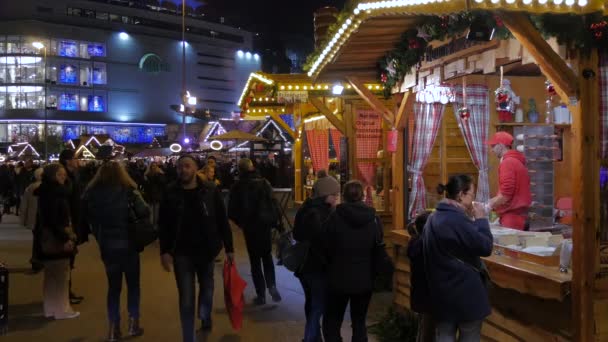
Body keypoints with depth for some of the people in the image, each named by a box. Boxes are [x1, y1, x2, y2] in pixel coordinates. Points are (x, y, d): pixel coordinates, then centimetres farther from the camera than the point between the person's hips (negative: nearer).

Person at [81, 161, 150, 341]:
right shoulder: (128, 190, -11)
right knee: (133, 284, 14)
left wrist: (99, 235, 14)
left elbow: (85, 218, 3)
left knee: (113, 286, 15)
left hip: (106, 246, 3)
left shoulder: (92, 193, -3)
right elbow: (144, 212, -15)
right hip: (127, 244, -3)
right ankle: (133, 323, 18)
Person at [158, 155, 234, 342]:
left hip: (206, 250, 1)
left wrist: (229, 248, -2)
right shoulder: (170, 193, -5)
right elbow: (163, 224, 0)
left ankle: (205, 316, 52)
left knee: (207, 288, 20)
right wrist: (165, 251, -7)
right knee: (186, 297, 1)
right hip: (181, 252, -1)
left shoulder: (210, 190, -7)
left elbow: (222, 221, -3)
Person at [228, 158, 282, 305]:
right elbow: (273, 204, -6)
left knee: (255, 260, 8)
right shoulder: (264, 183, -2)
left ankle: (261, 294, 7)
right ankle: (272, 286, -1)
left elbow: (232, 211, -3)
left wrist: (240, 222, 13)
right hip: (266, 224, 2)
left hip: (250, 227, -2)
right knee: (267, 257, 17)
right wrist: (274, 220, 3)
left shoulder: (238, 187, -5)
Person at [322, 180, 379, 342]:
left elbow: (326, 248, -5)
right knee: (359, 321, 16)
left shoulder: (335, 217, -13)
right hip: (364, 279, 3)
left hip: (339, 278, -2)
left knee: (332, 322, 12)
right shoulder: (373, 218, -4)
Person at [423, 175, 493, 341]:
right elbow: (485, 247, -18)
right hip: (464, 292, -8)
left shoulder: (434, 218, 8)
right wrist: (481, 219, -7)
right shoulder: (457, 220, -22)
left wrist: (472, 220, 9)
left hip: (442, 292, 8)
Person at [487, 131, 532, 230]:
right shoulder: (517, 161, 16)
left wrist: (488, 206, -9)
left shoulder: (507, 162, -14)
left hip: (512, 216, -9)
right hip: (519, 215, 9)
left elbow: (505, 195, -19)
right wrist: (489, 202, 18)